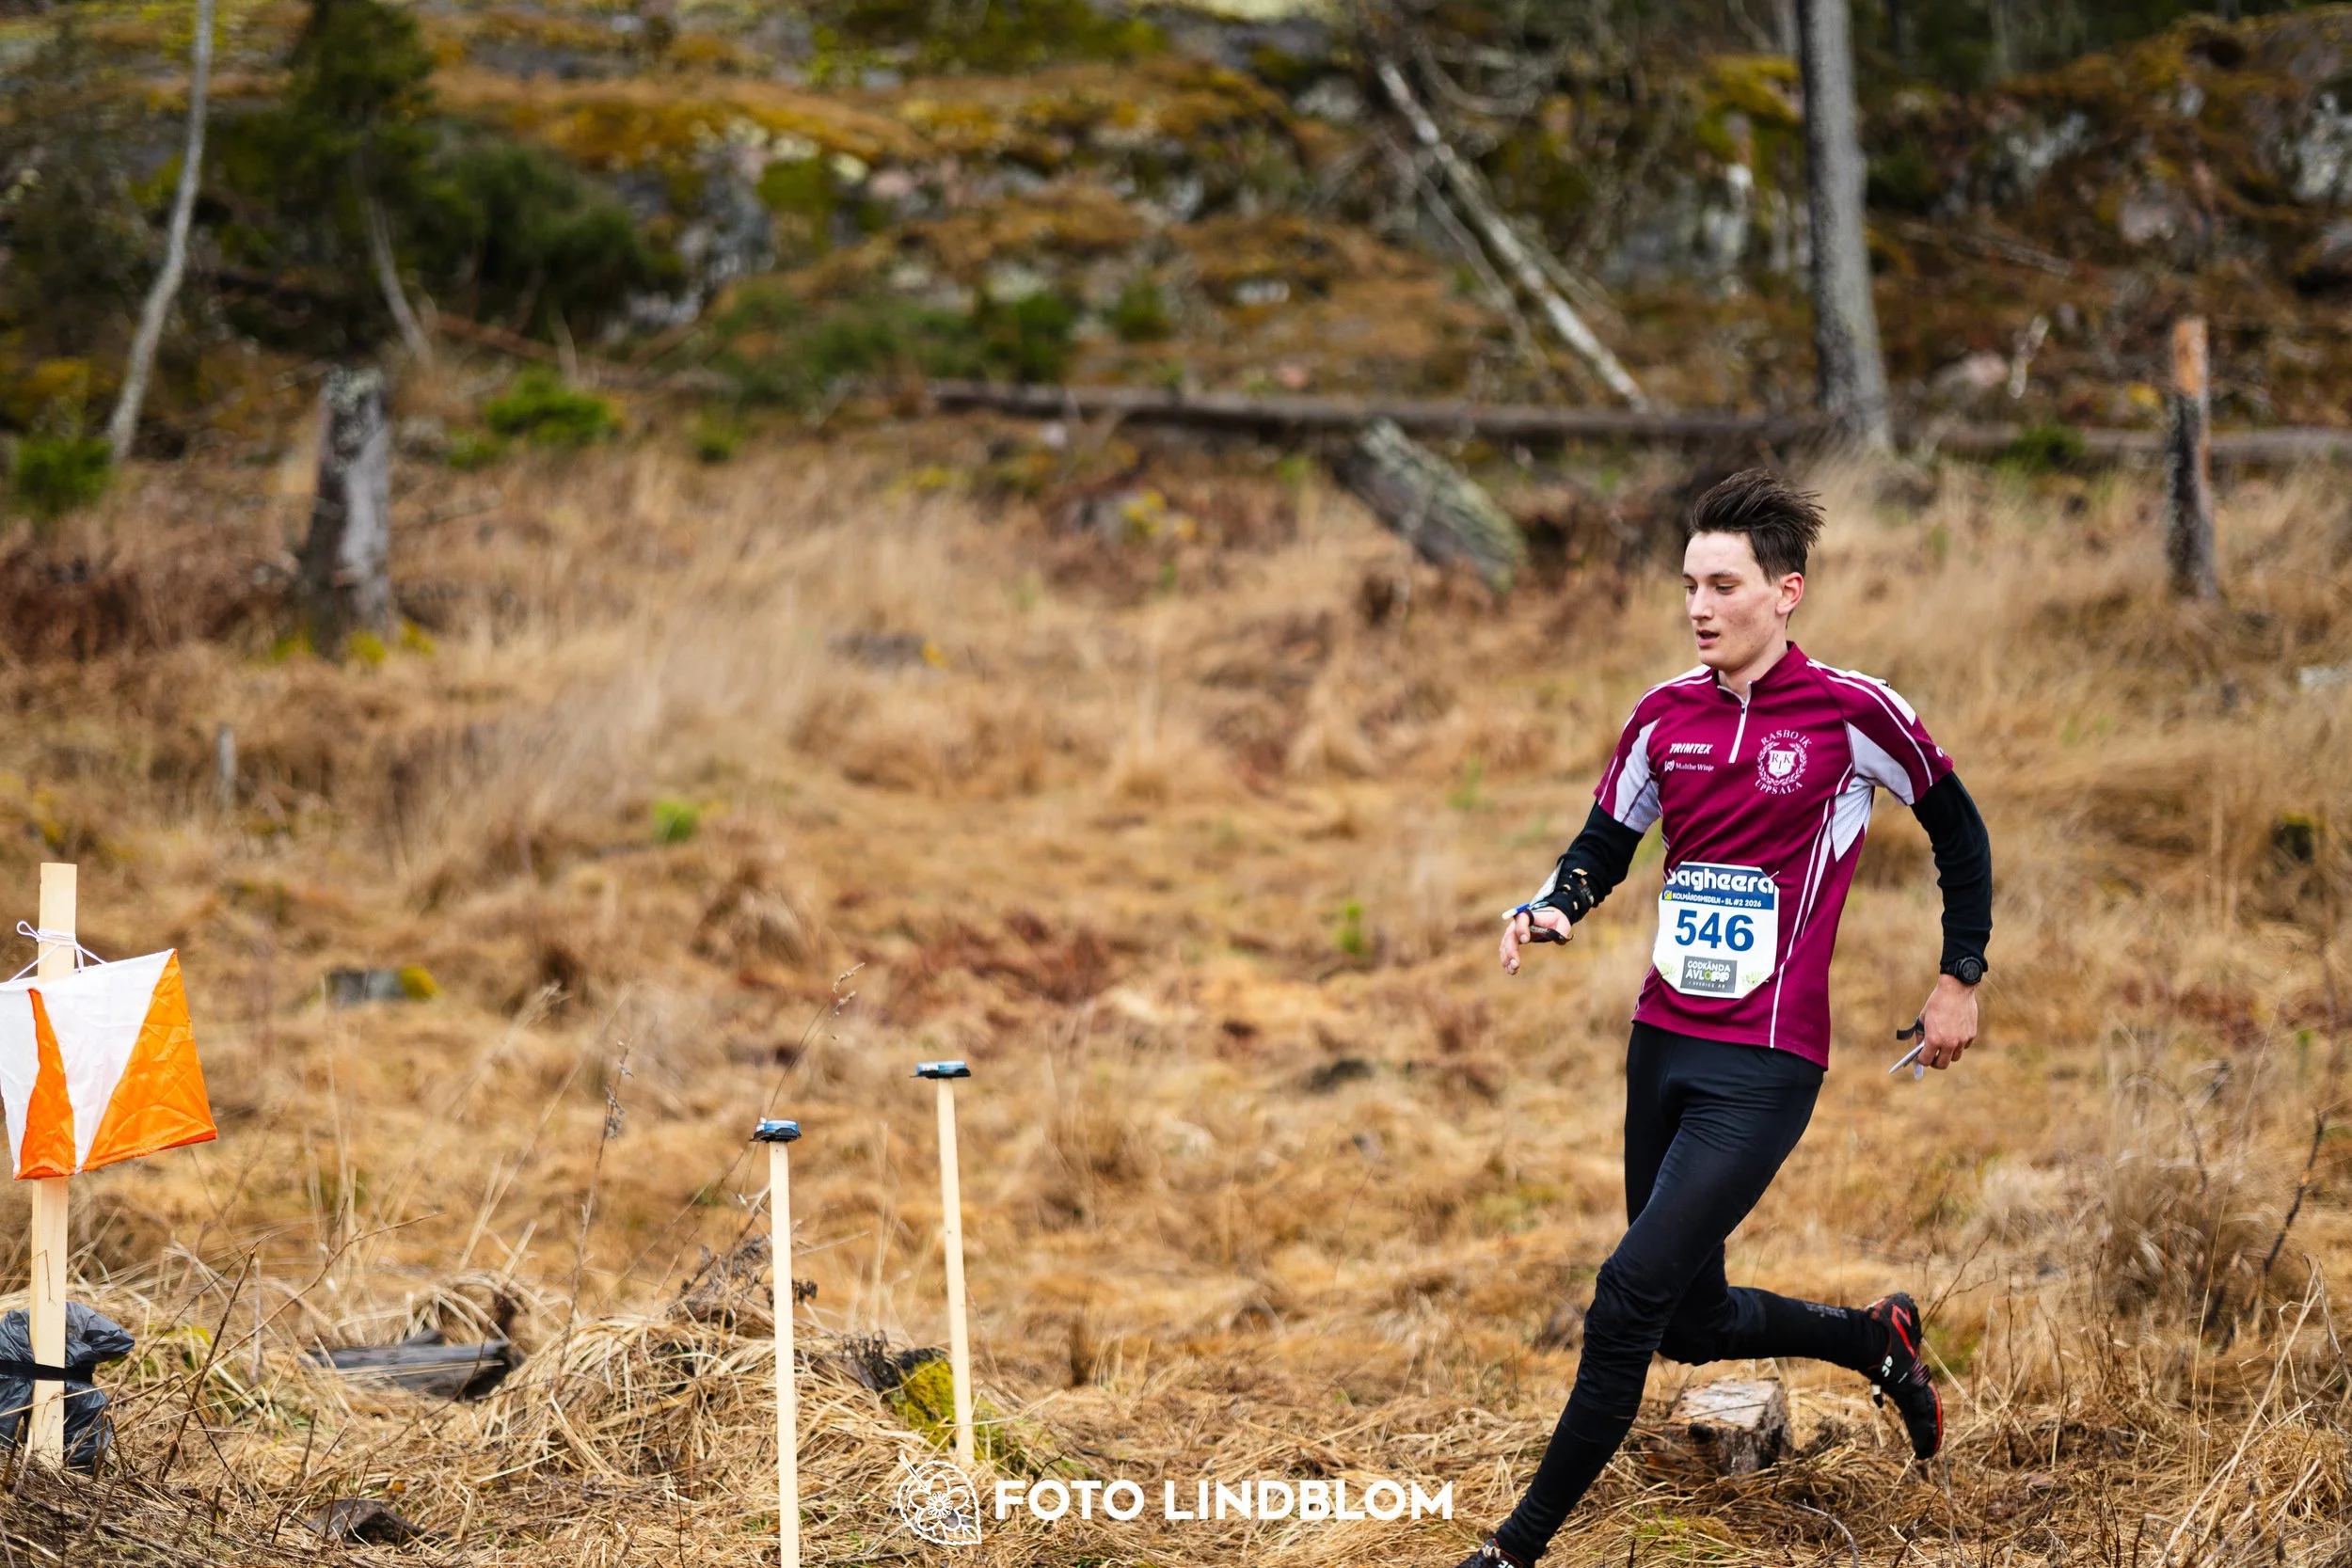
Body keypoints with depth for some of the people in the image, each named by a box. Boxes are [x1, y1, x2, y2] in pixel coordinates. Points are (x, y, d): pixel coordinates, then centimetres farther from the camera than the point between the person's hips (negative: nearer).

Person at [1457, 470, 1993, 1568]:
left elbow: (1957, 828, 5)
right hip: (1662, 1046, 6)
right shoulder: (1665, 715, 5)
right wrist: (1552, 909, -8)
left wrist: (1962, 977, 5)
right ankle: (1877, 1340, 40)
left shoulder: (1852, 712, -9)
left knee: (1628, 1299, -14)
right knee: (1691, 1323, 13)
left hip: (1764, 1066, -6)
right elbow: (1604, 845, 13)